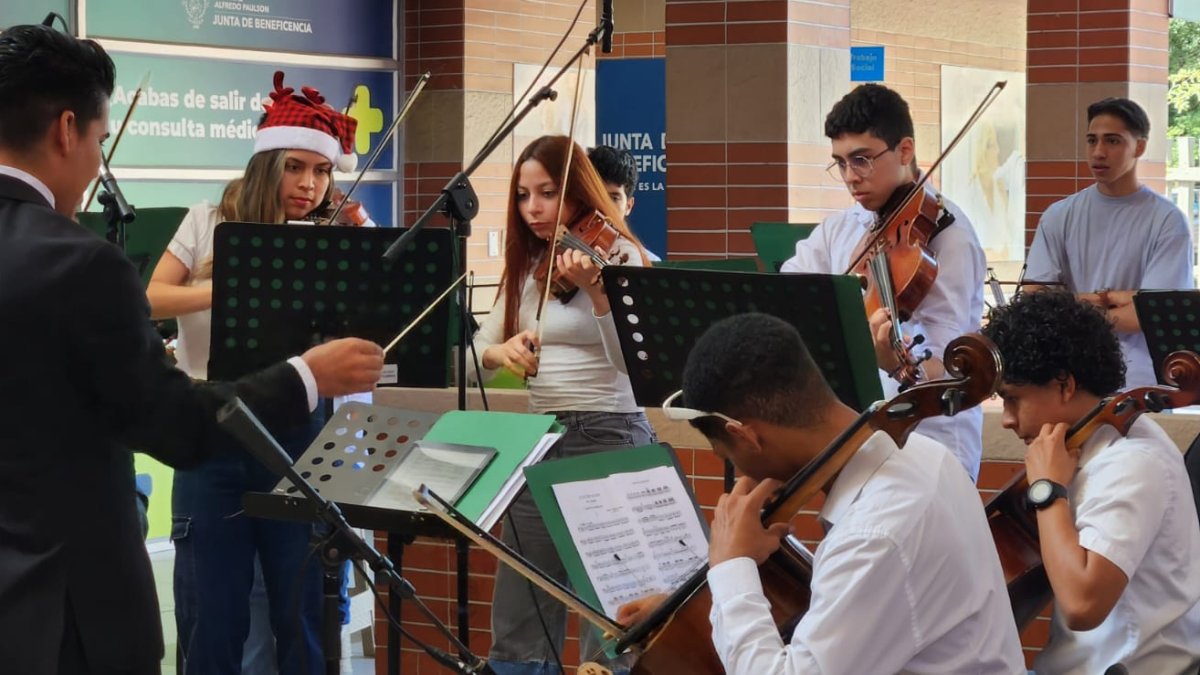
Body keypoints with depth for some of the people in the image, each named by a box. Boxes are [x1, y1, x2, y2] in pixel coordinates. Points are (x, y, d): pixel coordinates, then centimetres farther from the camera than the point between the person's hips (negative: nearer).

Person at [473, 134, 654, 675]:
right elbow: (476, 351, 8)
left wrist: (595, 291, -34)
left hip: (609, 438, -6)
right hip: (540, 439, 6)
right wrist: (497, 351, -15)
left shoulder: (619, 255, -6)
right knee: (518, 626, 7)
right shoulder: (526, 266, 12)